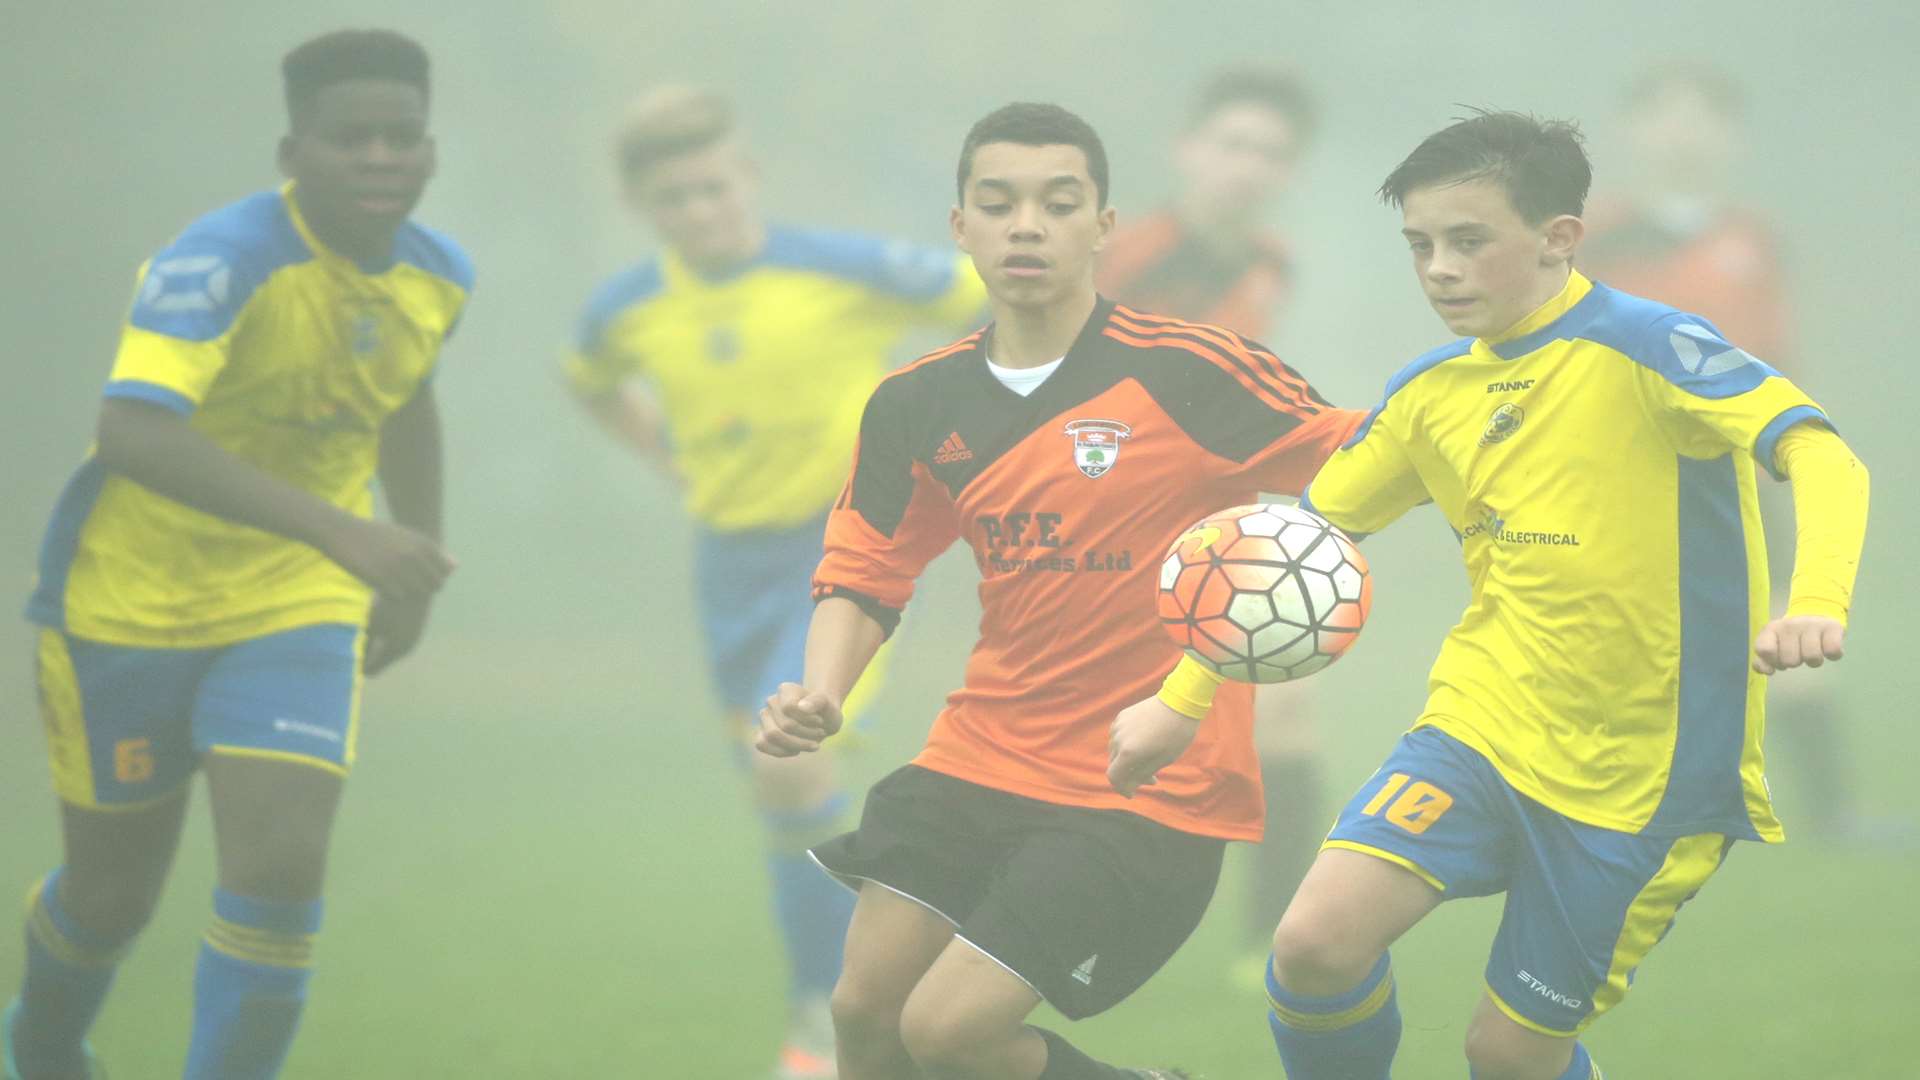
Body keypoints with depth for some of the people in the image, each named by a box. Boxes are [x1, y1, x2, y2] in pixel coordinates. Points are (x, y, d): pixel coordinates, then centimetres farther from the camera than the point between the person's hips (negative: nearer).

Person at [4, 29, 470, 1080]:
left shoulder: (437, 275, -4)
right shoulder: (223, 261, -26)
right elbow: (133, 435, -41)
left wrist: (412, 576, 21)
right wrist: (341, 531, -47)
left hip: (296, 609, 4)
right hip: (132, 603, -4)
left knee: (280, 876, -15)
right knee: (113, 891, 11)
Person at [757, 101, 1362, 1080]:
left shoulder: (1184, 372, -14)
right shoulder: (917, 404, 3)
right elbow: (862, 576, 13)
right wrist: (819, 695, -8)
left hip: (1146, 785, -6)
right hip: (979, 759, 6)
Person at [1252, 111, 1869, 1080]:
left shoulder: (1645, 347, -15)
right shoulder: (1430, 392, 5)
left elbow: (1823, 459, -27)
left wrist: (1816, 606, -47)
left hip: (1642, 771, -5)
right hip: (1486, 722, 5)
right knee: (1315, 944, -18)